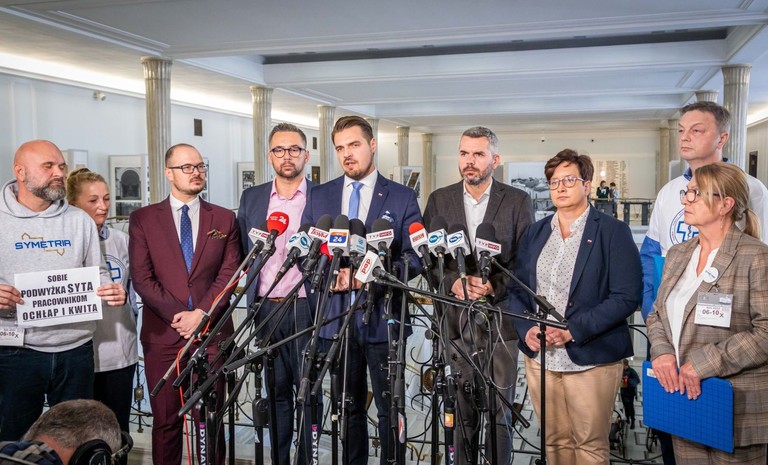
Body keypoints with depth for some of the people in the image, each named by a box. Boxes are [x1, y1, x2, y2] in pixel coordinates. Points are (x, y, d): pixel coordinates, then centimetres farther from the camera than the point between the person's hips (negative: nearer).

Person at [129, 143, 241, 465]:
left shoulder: (224, 219, 9)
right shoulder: (143, 219, 6)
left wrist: (202, 313, -10)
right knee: (166, 420, 7)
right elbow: (142, 278, -1)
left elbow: (229, 273, 2)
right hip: (162, 333, 0)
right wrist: (178, 315, -9)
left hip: (212, 331, 1)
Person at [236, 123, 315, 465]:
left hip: (308, 309, -2)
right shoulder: (251, 198, 10)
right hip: (266, 309, 3)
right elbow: (243, 252, 12)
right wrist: (253, 301, 5)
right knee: (276, 391, 13)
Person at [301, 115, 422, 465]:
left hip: (383, 316, -3)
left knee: (389, 409, 7)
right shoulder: (319, 196, 9)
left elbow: (414, 259, -4)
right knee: (348, 407, 16)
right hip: (337, 315, 3)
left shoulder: (402, 197, 0)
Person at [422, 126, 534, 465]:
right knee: (462, 408, 9)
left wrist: (494, 285, -15)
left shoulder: (518, 202, 2)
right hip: (456, 318, 2)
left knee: (499, 409, 2)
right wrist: (454, 282, -11)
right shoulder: (439, 200, 8)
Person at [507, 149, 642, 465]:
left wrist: (574, 329, -18)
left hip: (591, 358, -4)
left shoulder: (613, 232, -3)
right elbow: (517, 289, 12)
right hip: (539, 356, 4)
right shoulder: (535, 232, 12)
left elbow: (626, 296, -10)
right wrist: (527, 329, -6)